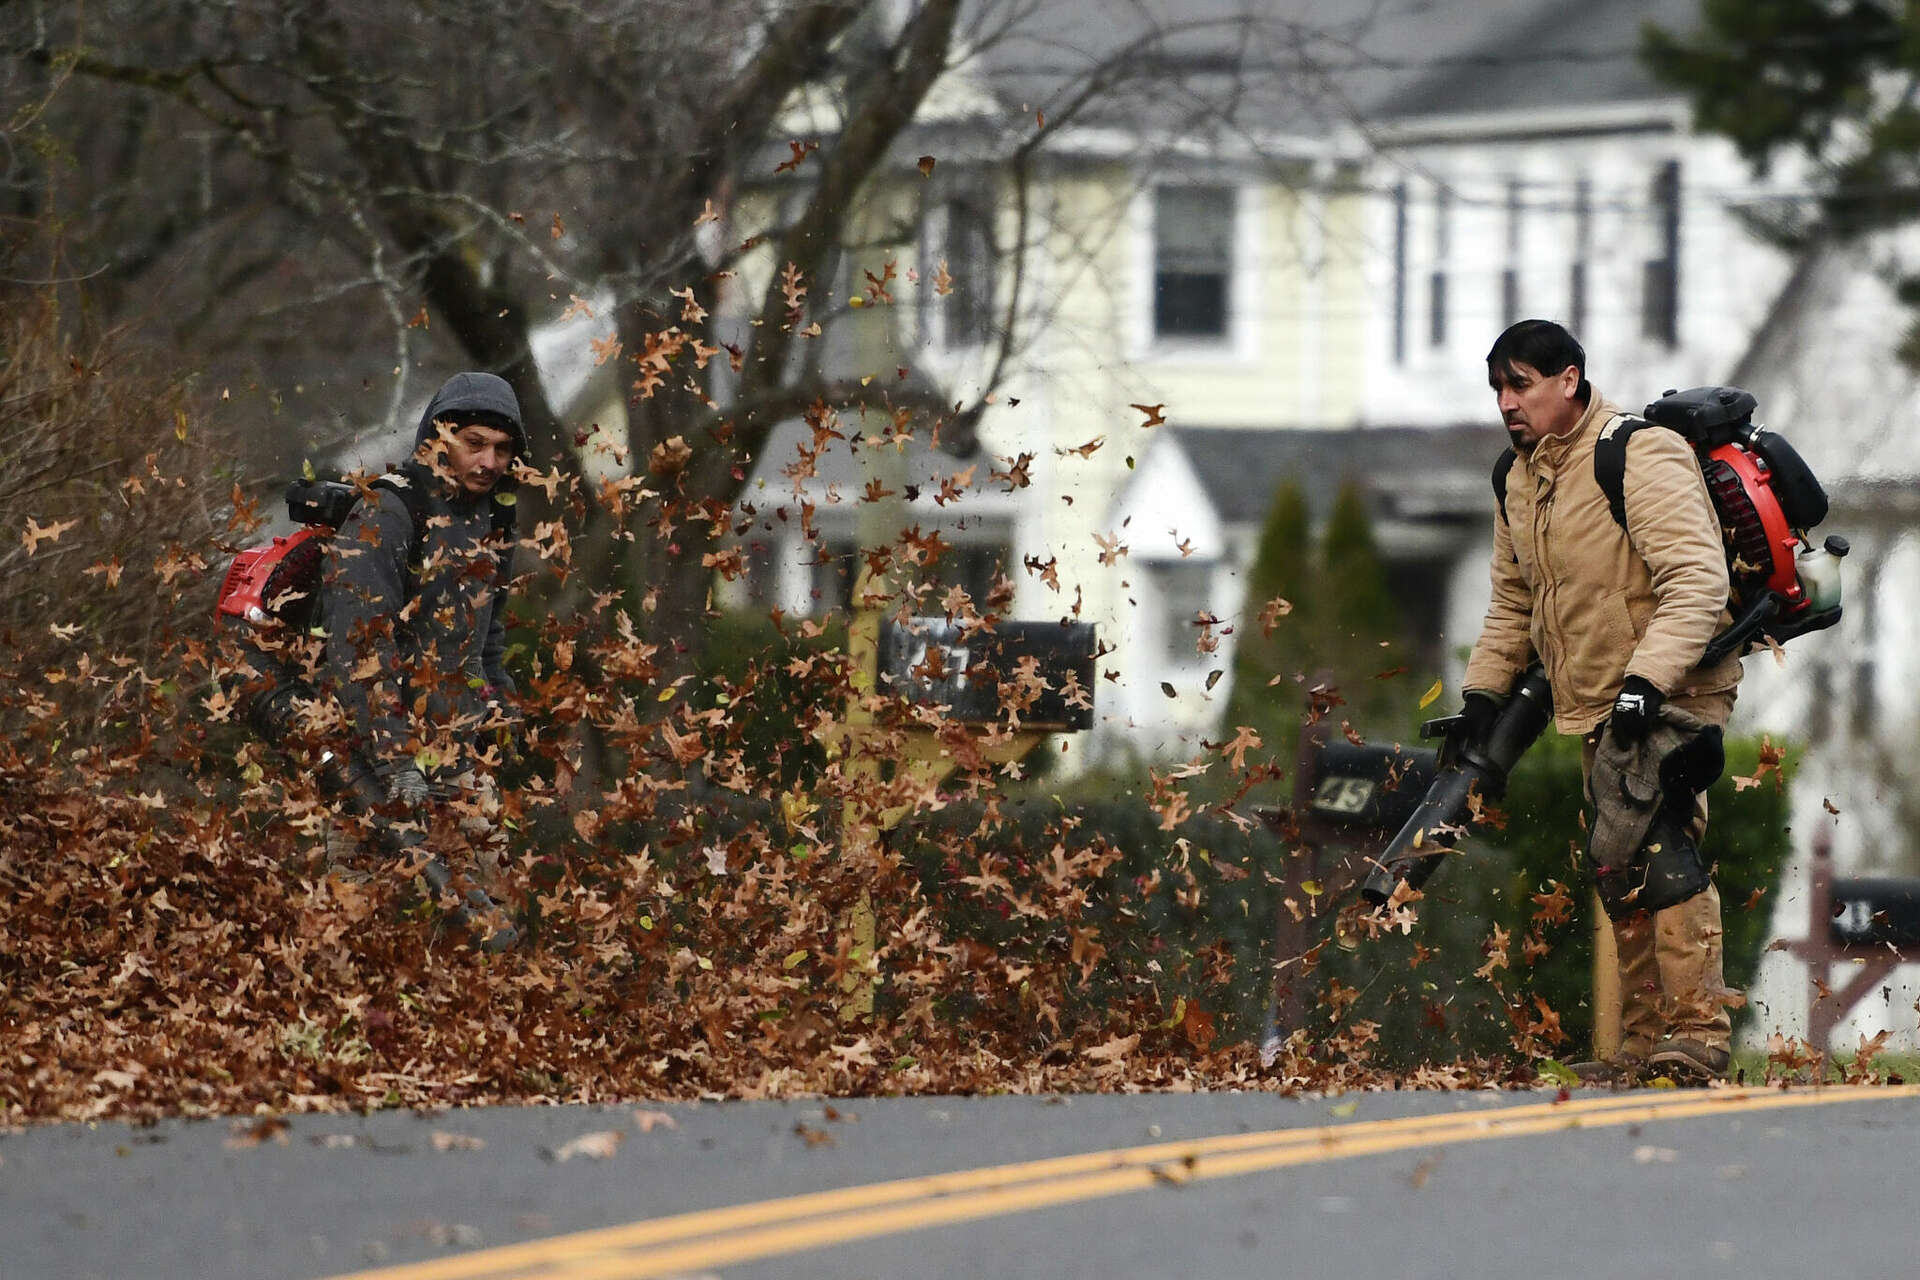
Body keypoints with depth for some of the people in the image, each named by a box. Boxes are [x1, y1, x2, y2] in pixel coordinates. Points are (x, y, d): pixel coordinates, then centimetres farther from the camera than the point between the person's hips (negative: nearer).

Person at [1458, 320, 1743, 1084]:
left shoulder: (1639, 456, -16)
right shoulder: (1519, 480, 11)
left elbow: (1698, 580, -24)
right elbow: (1513, 600, 23)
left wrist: (1647, 679, -33)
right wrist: (1483, 690, 12)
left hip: (1671, 698, -9)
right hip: (1597, 706, 9)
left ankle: (1698, 1028, -22)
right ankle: (1646, 1042, 11)